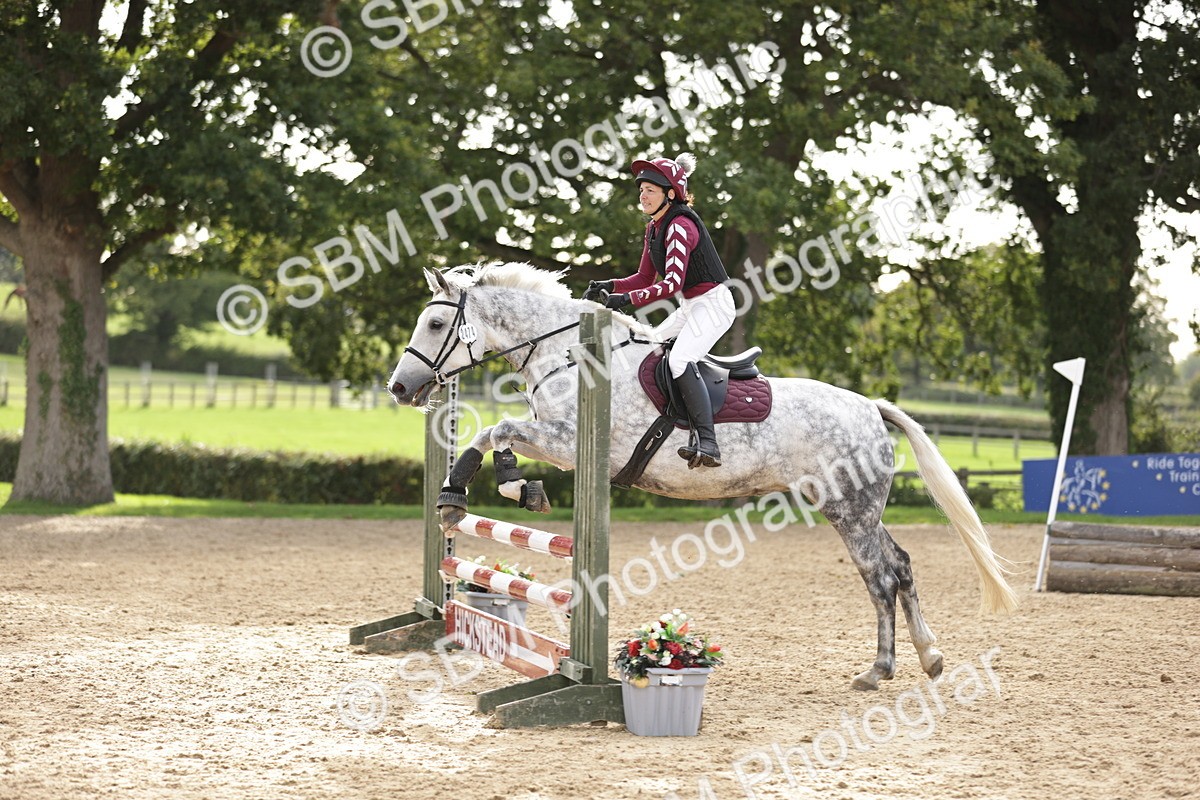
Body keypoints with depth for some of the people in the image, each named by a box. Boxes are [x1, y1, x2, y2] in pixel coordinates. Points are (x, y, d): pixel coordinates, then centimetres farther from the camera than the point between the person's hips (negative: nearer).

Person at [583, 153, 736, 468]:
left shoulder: (680, 226, -20)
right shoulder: (654, 228, 9)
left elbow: (672, 282, -30)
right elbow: (646, 278, 13)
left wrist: (629, 298, -38)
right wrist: (609, 286, -3)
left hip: (713, 302, -11)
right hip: (690, 307, 11)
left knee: (679, 360, -29)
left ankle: (706, 443, -39)